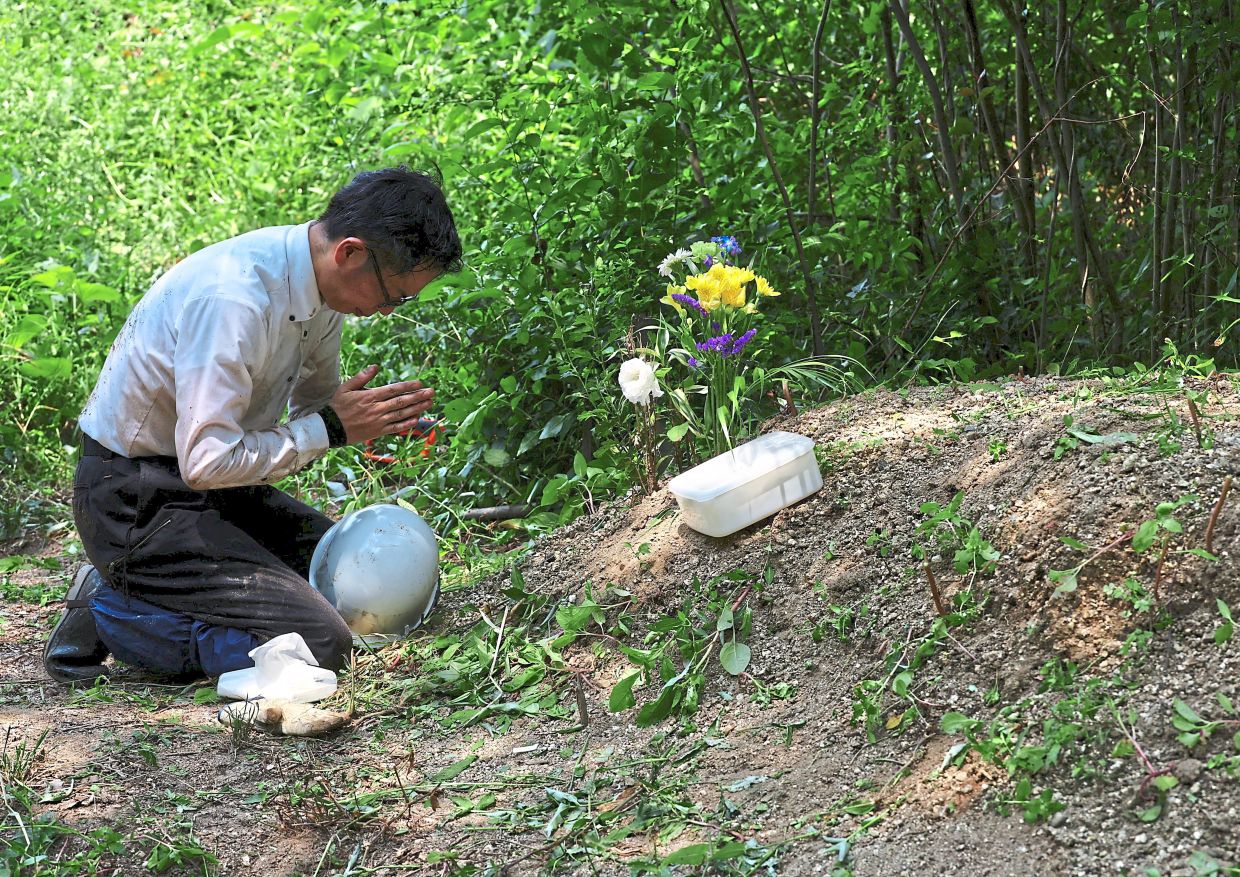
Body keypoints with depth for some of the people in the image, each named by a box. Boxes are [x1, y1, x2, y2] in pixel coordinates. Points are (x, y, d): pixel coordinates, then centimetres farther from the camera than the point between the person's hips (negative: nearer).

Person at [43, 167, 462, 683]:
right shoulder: (232, 298, -30)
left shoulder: (322, 277, -1)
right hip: (139, 501, -10)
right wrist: (329, 429, -18)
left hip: (211, 484, 10)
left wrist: (374, 417, -7)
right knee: (318, 645, -18)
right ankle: (106, 615, -4)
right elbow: (207, 461, -29)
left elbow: (317, 399, 15)